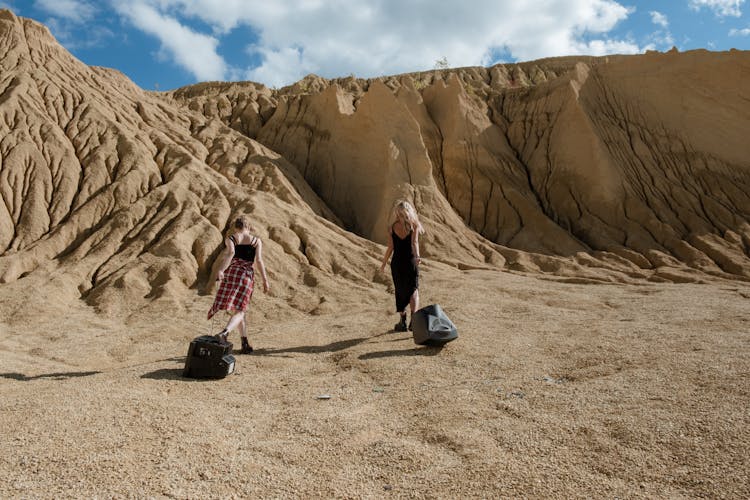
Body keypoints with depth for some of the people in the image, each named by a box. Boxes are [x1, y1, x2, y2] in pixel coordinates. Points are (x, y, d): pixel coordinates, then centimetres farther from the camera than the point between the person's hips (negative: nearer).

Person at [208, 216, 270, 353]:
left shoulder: (230, 238, 9)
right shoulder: (256, 240, 11)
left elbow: (231, 252, -12)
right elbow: (259, 260, 0)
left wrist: (221, 270, -19)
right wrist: (265, 280, 0)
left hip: (231, 271, 1)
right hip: (247, 274, -1)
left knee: (237, 309, 12)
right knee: (239, 310, -4)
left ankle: (245, 343, 11)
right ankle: (224, 332, -32)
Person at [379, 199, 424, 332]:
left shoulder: (391, 228, -1)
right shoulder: (414, 226, -2)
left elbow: (390, 247, -3)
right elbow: (414, 243, -18)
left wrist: (384, 263, 6)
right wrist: (417, 256, -31)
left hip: (397, 263, 1)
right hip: (411, 262, -1)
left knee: (400, 291, 13)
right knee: (413, 289, 4)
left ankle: (403, 321, 17)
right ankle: (413, 318, -16)